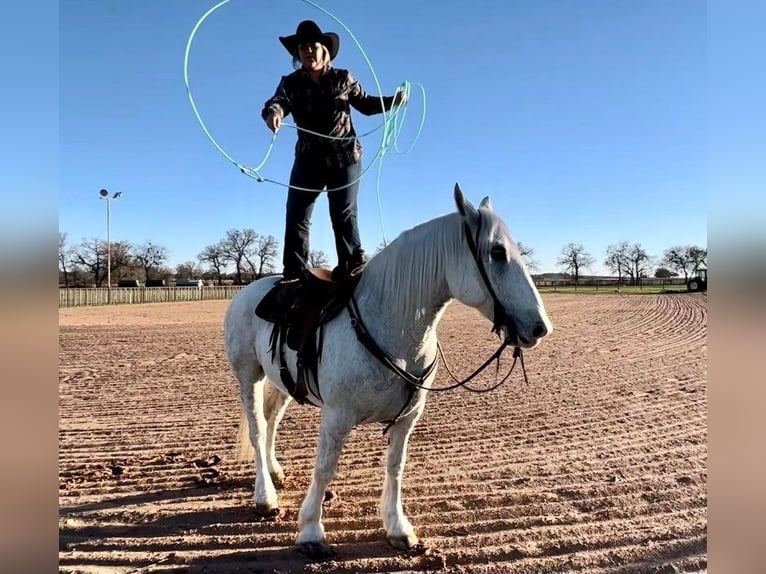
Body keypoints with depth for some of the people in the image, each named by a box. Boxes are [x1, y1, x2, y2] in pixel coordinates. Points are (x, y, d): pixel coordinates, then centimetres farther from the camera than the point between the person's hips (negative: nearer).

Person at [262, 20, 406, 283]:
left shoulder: (343, 78, 3)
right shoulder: (291, 83, 2)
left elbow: (366, 104, 14)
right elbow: (278, 101, -18)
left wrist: (393, 101, 0)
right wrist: (273, 113, -41)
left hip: (344, 157, -2)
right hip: (309, 158, 2)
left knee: (343, 213, -2)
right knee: (296, 215, -1)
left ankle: (352, 264, 4)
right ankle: (294, 272, 3)